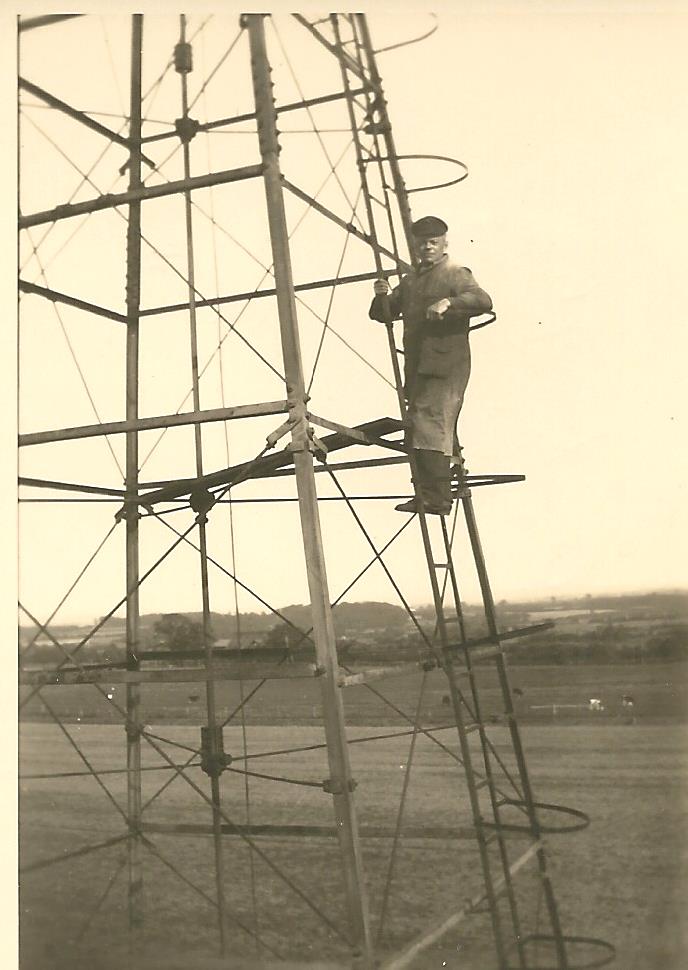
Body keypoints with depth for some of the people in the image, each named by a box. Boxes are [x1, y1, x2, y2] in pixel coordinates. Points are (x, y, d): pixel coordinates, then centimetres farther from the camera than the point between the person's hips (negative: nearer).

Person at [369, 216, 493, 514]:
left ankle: (435, 498, -18)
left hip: (445, 365, -8)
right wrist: (383, 296, -2)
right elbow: (383, 314, 19)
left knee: (430, 424, -17)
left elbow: (483, 301, -18)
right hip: (417, 366, 8)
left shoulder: (455, 274, -1)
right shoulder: (410, 279, 21)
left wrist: (449, 302, -32)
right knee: (417, 427, 10)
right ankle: (432, 495, 19)